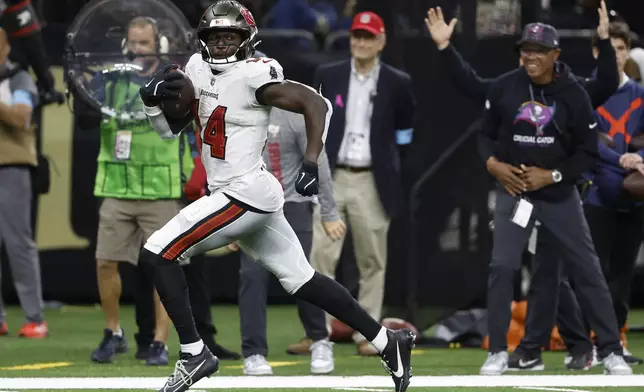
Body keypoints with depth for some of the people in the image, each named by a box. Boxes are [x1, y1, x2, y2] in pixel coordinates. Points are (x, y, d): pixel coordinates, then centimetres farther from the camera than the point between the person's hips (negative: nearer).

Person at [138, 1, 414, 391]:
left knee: (159, 253, -9)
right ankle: (387, 341, 18)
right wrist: (153, 98, -5)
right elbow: (170, 128, 15)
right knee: (302, 280, 13)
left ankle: (194, 354, -6)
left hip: (244, 194, -9)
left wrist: (311, 165, -24)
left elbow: (317, 104, -16)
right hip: (256, 198, 9)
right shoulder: (199, 70, 10)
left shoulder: (254, 76, -14)